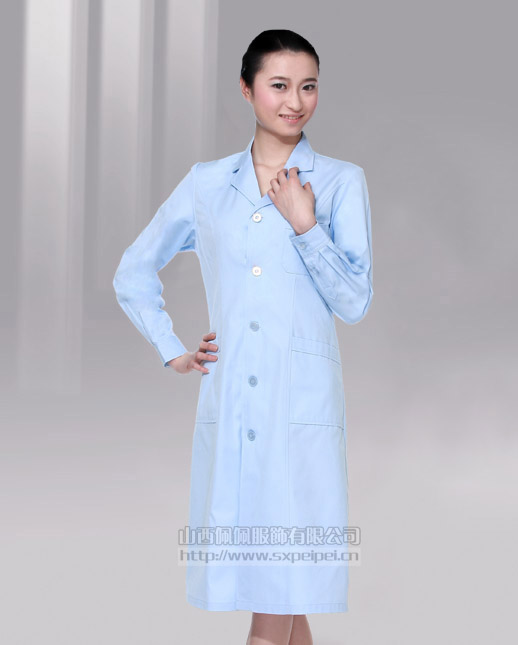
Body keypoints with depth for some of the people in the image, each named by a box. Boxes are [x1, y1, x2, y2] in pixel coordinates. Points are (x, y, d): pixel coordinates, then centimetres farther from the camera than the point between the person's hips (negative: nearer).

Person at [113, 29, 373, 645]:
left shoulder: (342, 182, 4)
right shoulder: (206, 183, 10)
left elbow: (355, 302, -1)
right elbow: (134, 271, 21)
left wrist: (305, 226, -10)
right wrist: (171, 351, 12)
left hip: (302, 408, -2)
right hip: (228, 405, 2)